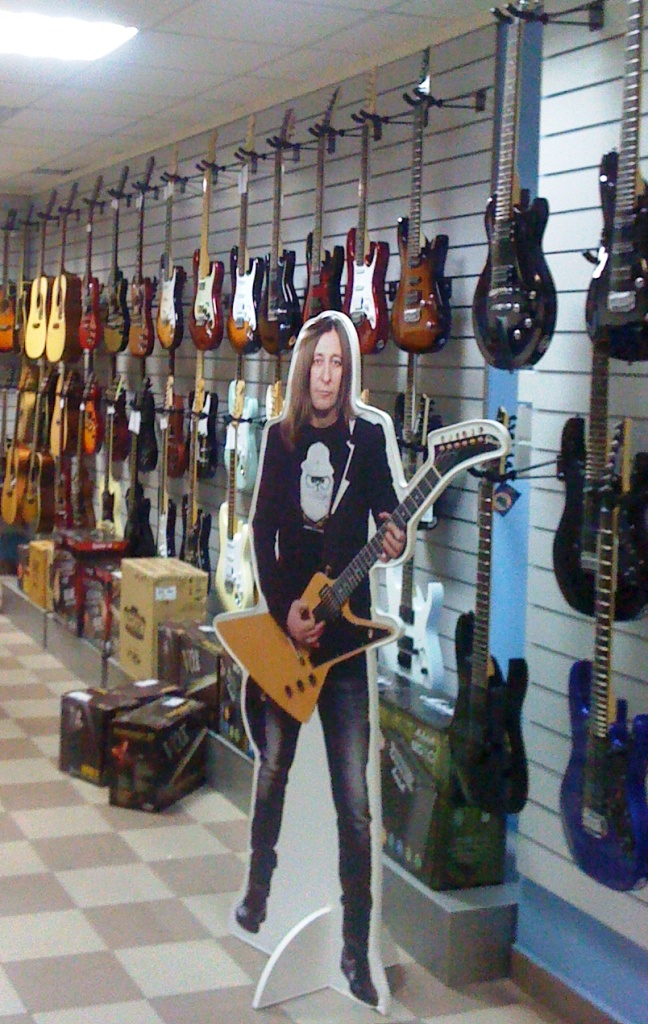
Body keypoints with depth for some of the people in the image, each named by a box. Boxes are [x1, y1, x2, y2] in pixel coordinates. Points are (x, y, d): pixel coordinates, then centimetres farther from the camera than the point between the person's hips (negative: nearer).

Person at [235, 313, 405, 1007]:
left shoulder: (367, 436, 0)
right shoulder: (282, 437, 4)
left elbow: (385, 502, 5)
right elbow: (263, 528, 1)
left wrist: (392, 533, -19)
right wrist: (284, 607, -9)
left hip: (345, 626, -2)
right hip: (285, 618, 2)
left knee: (355, 798, -3)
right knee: (273, 765, 15)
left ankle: (356, 946, 5)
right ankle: (257, 887, 37)